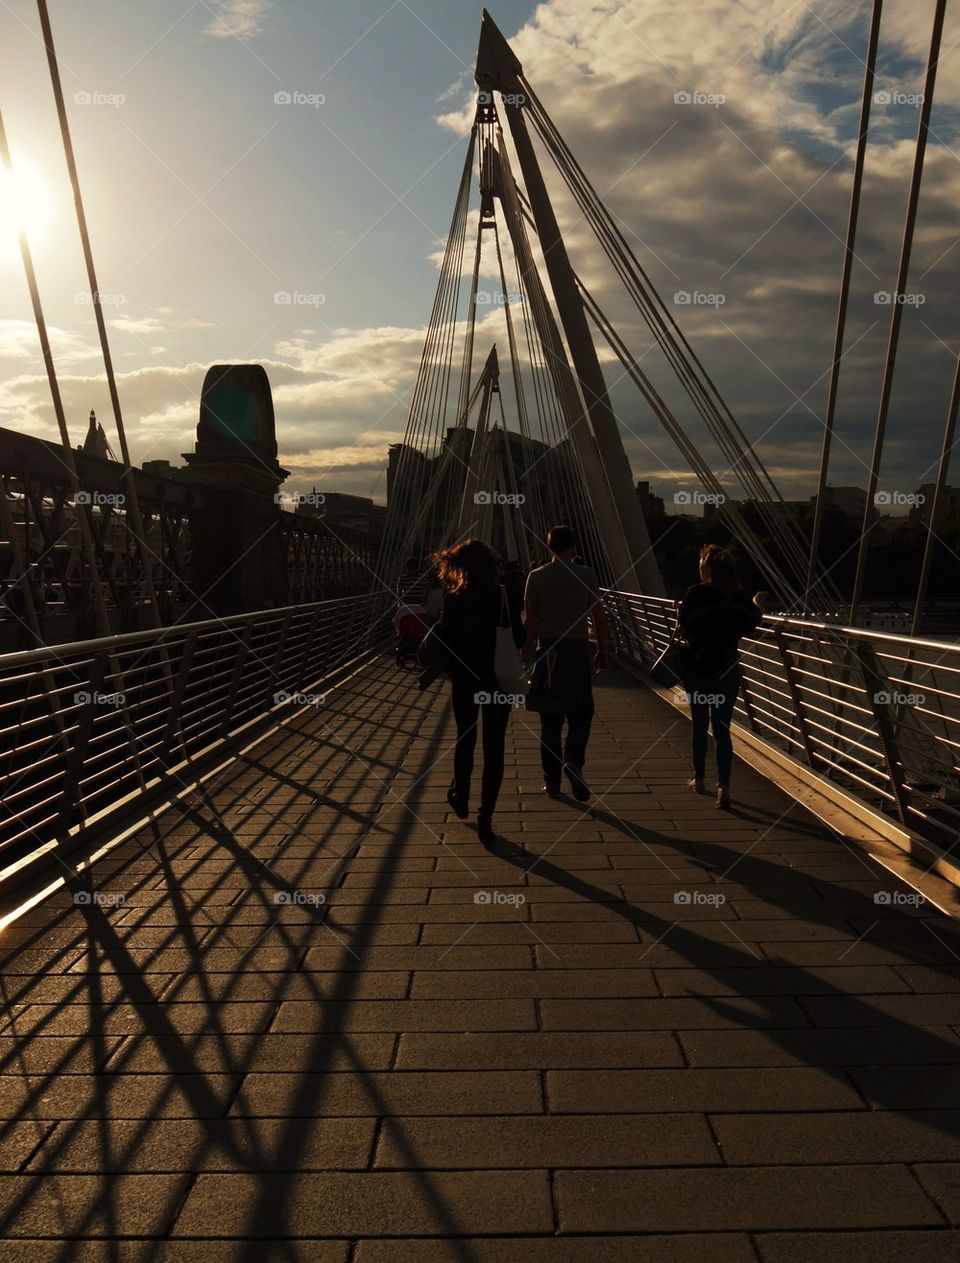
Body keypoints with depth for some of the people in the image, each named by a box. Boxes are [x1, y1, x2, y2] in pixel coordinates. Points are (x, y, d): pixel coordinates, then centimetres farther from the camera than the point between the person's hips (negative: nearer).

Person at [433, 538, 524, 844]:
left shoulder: (454, 599, -12)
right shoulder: (506, 596, -6)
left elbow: (445, 643, -11)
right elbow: (519, 639, -5)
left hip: (465, 681, 0)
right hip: (500, 682, 1)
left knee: (465, 741, 21)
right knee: (493, 749, 8)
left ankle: (461, 799, 39)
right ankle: (485, 821, 9)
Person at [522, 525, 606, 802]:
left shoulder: (536, 577, 0)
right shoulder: (586, 575, -2)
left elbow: (529, 621, 0)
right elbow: (598, 617, -2)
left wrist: (525, 654, 8)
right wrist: (602, 651, 7)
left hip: (547, 650, 1)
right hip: (578, 649, -1)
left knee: (550, 718, 9)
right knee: (581, 712, 10)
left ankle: (551, 779, 14)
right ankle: (573, 762, -12)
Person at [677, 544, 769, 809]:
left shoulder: (696, 593, -12)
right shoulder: (739, 594, -1)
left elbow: (682, 629, -10)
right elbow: (749, 625, 9)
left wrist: (679, 612, 11)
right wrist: (758, 605, 28)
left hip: (698, 668, -2)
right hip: (727, 669, 2)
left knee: (700, 725, 14)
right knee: (722, 728, 5)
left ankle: (699, 779, 26)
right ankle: (723, 786, -5)